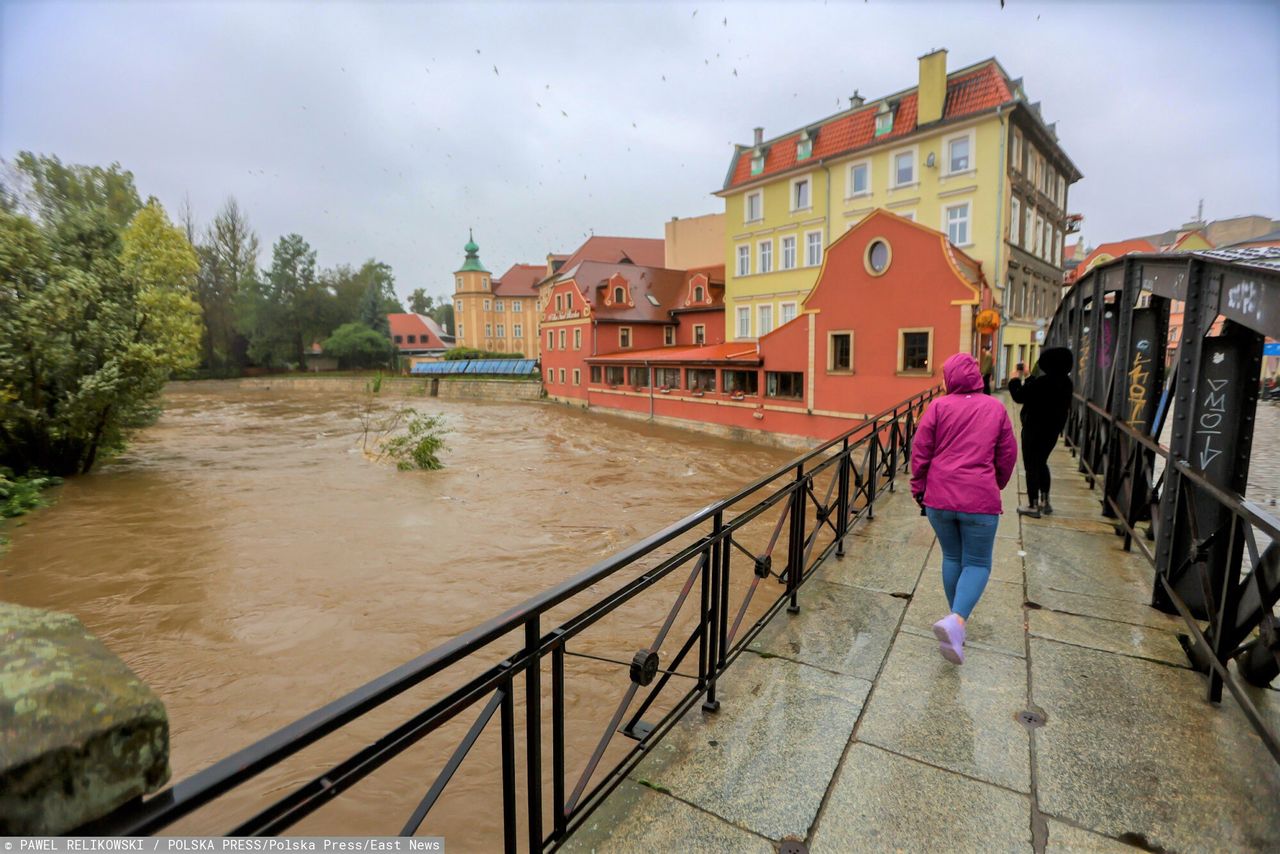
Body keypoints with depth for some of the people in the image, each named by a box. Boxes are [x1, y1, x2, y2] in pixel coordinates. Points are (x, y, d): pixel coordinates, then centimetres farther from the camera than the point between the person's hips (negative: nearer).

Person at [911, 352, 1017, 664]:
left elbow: (920, 451, -4)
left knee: (951, 557, 18)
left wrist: (919, 489, 9)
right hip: (980, 500, -1)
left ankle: (957, 622, 28)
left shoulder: (939, 406, -2)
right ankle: (956, 620, -15)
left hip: (939, 498, 1)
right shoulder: (996, 408, 3)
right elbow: (1007, 455, 8)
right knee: (977, 563, 8)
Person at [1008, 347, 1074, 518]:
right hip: (1053, 429, 8)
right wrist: (1028, 378, 16)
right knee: (1041, 463, 22)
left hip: (1034, 429, -8)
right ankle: (1045, 501, 28)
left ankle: (1033, 506, 7)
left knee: (1031, 466, 2)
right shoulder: (1066, 382, 2)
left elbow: (1019, 396, -15)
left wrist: (1017, 379, 1)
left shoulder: (1042, 382, -23)